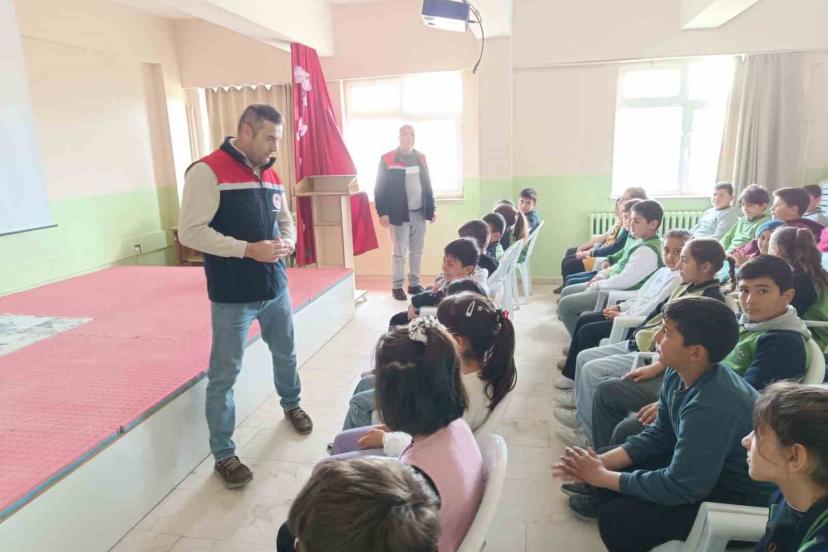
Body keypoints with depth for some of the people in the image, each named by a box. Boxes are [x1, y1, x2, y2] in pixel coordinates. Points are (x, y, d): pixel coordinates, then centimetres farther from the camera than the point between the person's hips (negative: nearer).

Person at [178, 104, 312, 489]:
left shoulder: (270, 175, 9)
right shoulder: (208, 171, -14)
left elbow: (286, 220, 19)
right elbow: (190, 232, -19)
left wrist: (287, 243, -4)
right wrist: (249, 249, -24)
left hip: (275, 288, 7)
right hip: (232, 296, -7)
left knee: (285, 354, 23)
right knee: (224, 375, 4)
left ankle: (291, 405, 50)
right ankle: (223, 454, 19)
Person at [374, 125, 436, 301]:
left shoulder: (420, 158, 10)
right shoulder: (387, 159, -6)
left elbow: (427, 184, 15)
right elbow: (380, 188, -7)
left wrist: (431, 208, 12)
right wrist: (382, 212, -13)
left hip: (419, 213, 5)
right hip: (399, 214, -5)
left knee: (417, 251, 10)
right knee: (399, 252, 2)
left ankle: (414, 284, 21)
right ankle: (397, 286, 13)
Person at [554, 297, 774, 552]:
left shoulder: (713, 407, -36)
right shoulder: (678, 375, -10)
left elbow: (680, 487, -28)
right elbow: (659, 435, 2)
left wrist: (601, 476, -18)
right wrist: (601, 462, -10)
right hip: (702, 466, 7)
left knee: (617, 519, -15)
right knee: (602, 462, 4)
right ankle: (602, 498, 35)